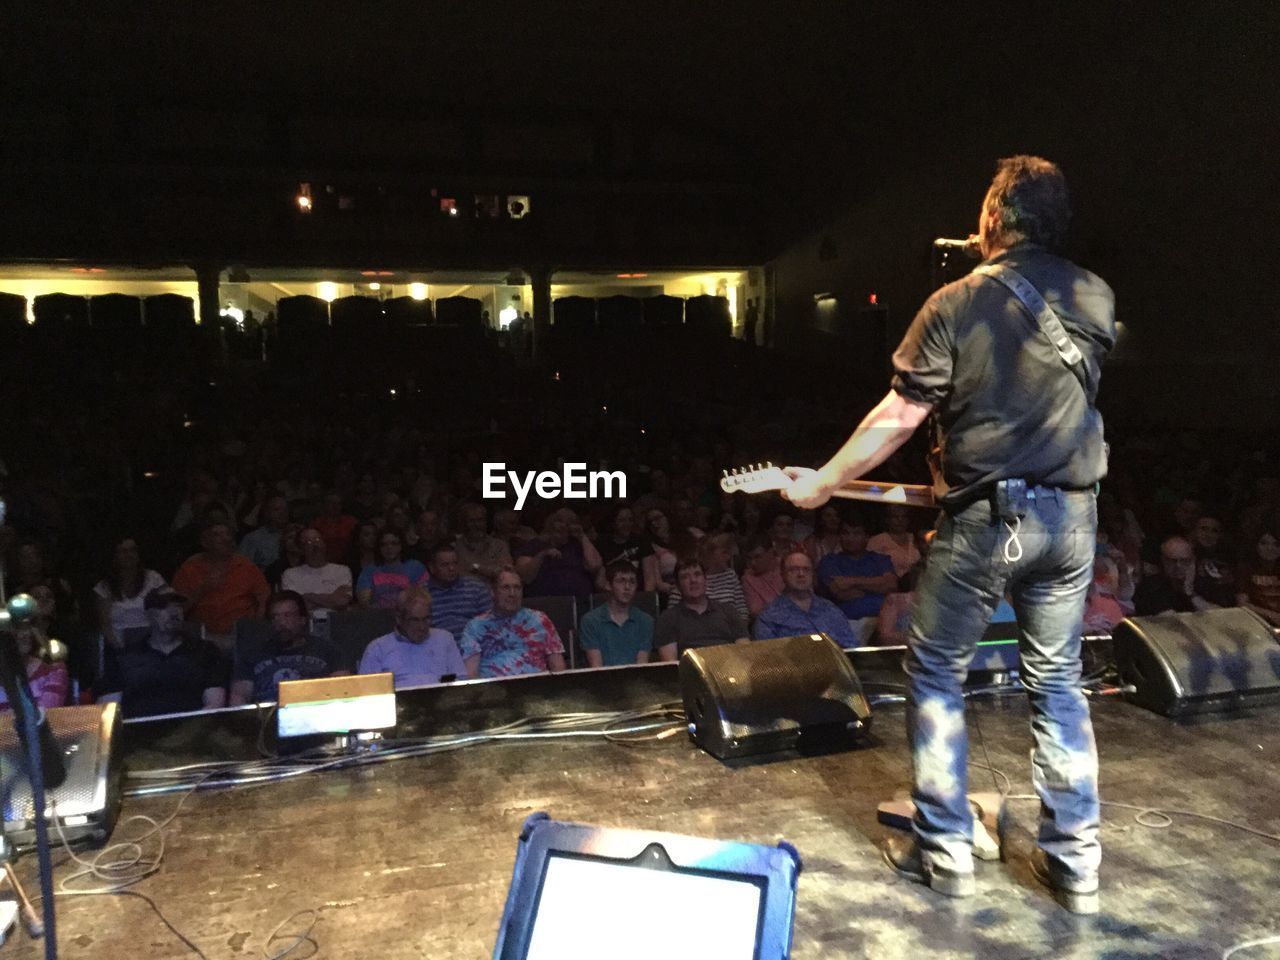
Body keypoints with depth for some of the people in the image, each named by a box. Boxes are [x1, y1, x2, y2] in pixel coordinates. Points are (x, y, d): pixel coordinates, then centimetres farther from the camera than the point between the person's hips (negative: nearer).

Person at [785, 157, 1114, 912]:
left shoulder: (958, 302, -10)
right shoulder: (1096, 299, 4)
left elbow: (900, 416, -11)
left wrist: (823, 481, -2)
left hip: (985, 517, -4)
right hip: (1072, 515, 5)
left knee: (936, 673, 11)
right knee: (1058, 682, 15)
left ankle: (946, 852, 15)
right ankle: (1075, 863, 19)